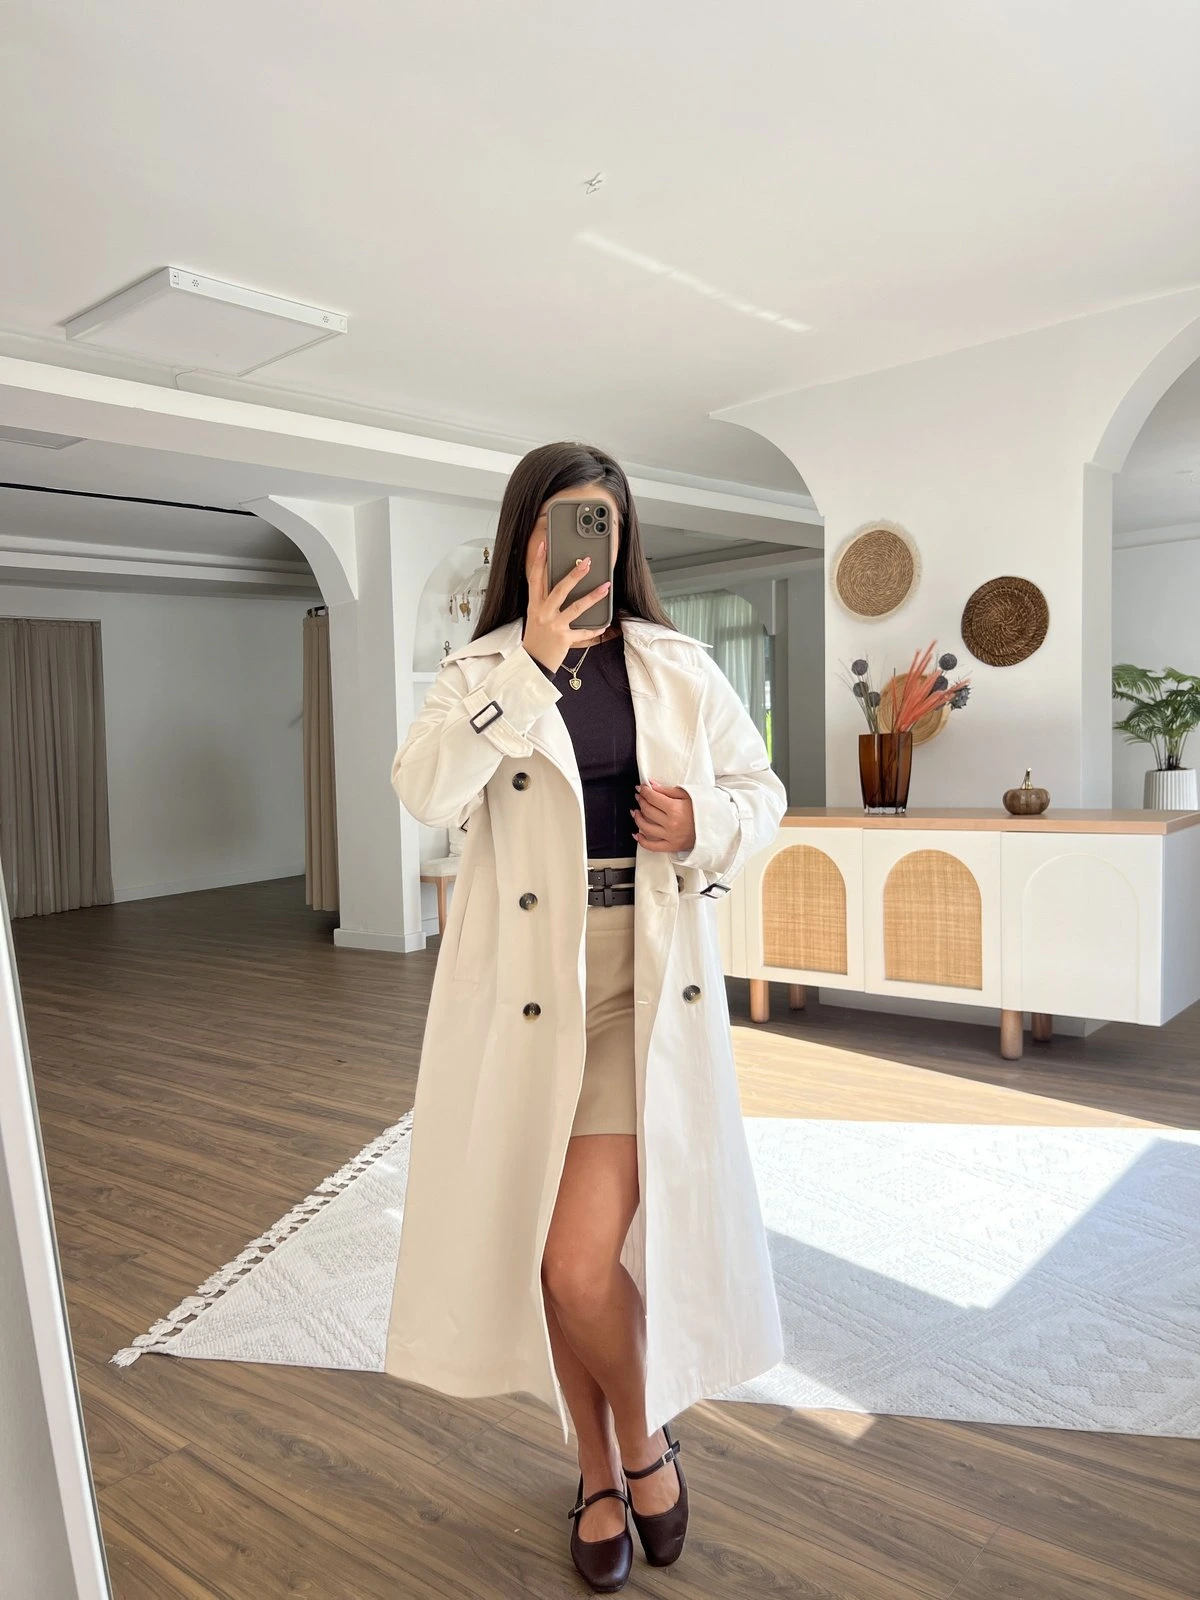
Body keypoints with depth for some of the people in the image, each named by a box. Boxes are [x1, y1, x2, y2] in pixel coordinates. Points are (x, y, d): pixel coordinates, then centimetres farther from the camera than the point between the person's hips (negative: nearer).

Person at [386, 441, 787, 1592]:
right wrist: (535, 663, -19)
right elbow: (427, 792, -16)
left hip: (646, 986, -1)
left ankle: (645, 1435, 26)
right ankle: (600, 1472, 39)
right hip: (527, 991, 2)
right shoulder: (479, 674, 3)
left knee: (580, 1263, -9)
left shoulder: (679, 668, 5)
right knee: (545, 1256, 12)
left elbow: (760, 789, 13)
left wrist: (705, 825, -9)